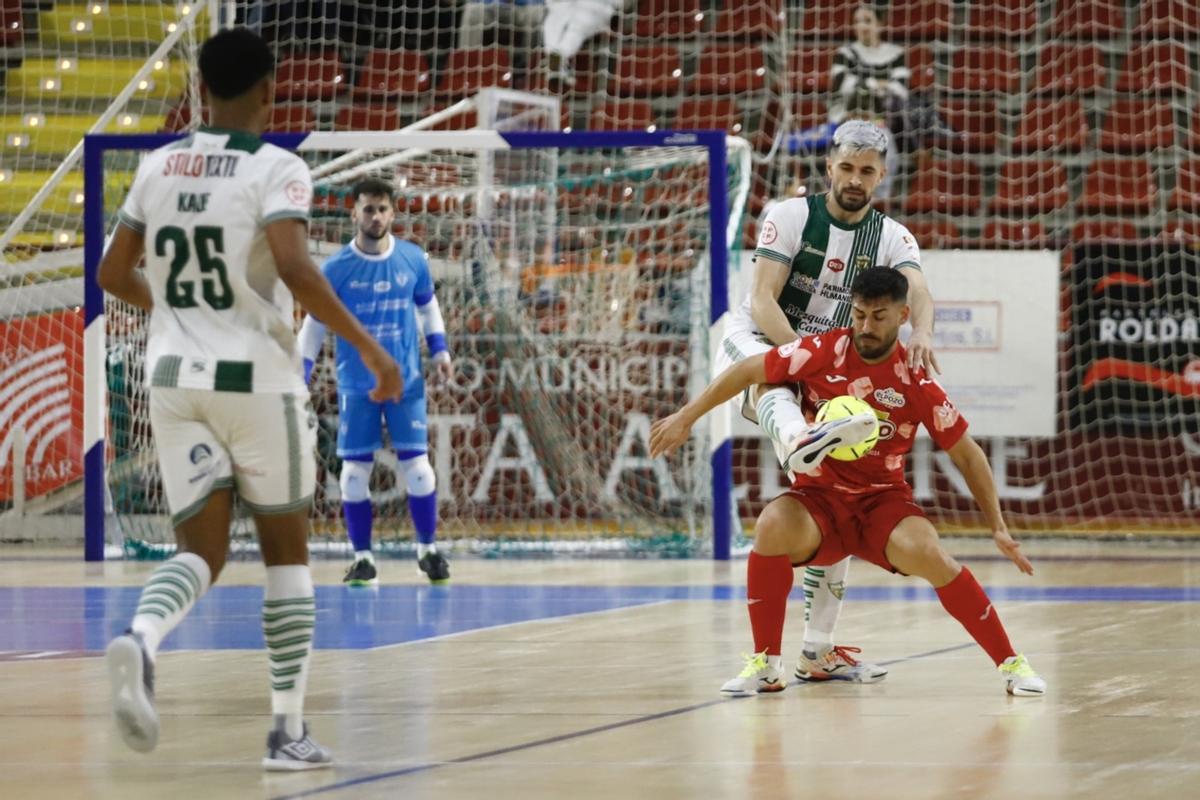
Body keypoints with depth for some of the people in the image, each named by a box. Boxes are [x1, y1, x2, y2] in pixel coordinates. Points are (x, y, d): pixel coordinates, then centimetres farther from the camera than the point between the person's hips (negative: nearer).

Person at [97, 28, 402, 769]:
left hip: (177, 377, 4)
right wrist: (368, 346, -18)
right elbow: (294, 268, -24)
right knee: (286, 550, 10)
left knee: (203, 550, 6)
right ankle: (289, 731, 10)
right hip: (257, 378, -4)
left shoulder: (159, 167, 8)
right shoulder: (277, 169, -9)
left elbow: (113, 276, 14)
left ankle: (141, 640, -28)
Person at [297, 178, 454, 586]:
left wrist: (439, 350, 1)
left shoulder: (413, 260, -1)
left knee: (416, 464, -1)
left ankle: (427, 548, 15)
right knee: (355, 469, -1)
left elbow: (428, 307, 14)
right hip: (356, 386, -1)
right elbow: (314, 326, 1)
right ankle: (363, 557, 9)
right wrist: (298, 381, -4)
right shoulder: (336, 269, -6)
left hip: (406, 382, 1)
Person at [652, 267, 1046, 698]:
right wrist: (685, 418, 2)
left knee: (926, 553, -31)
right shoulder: (822, 353, -10)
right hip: (818, 500, 1)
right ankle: (765, 666, -14)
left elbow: (967, 455, 0)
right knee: (772, 526, -32)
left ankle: (1010, 663, -12)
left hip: (884, 501, -1)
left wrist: (999, 528, -2)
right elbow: (747, 371, 2)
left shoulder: (917, 381, -10)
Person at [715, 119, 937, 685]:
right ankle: (803, 449, -81)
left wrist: (921, 334, -45)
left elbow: (917, 291, -21)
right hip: (757, 341, -5)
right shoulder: (791, 216, -8)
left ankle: (817, 651, 5)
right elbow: (762, 301, -17)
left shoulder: (892, 237, 0)